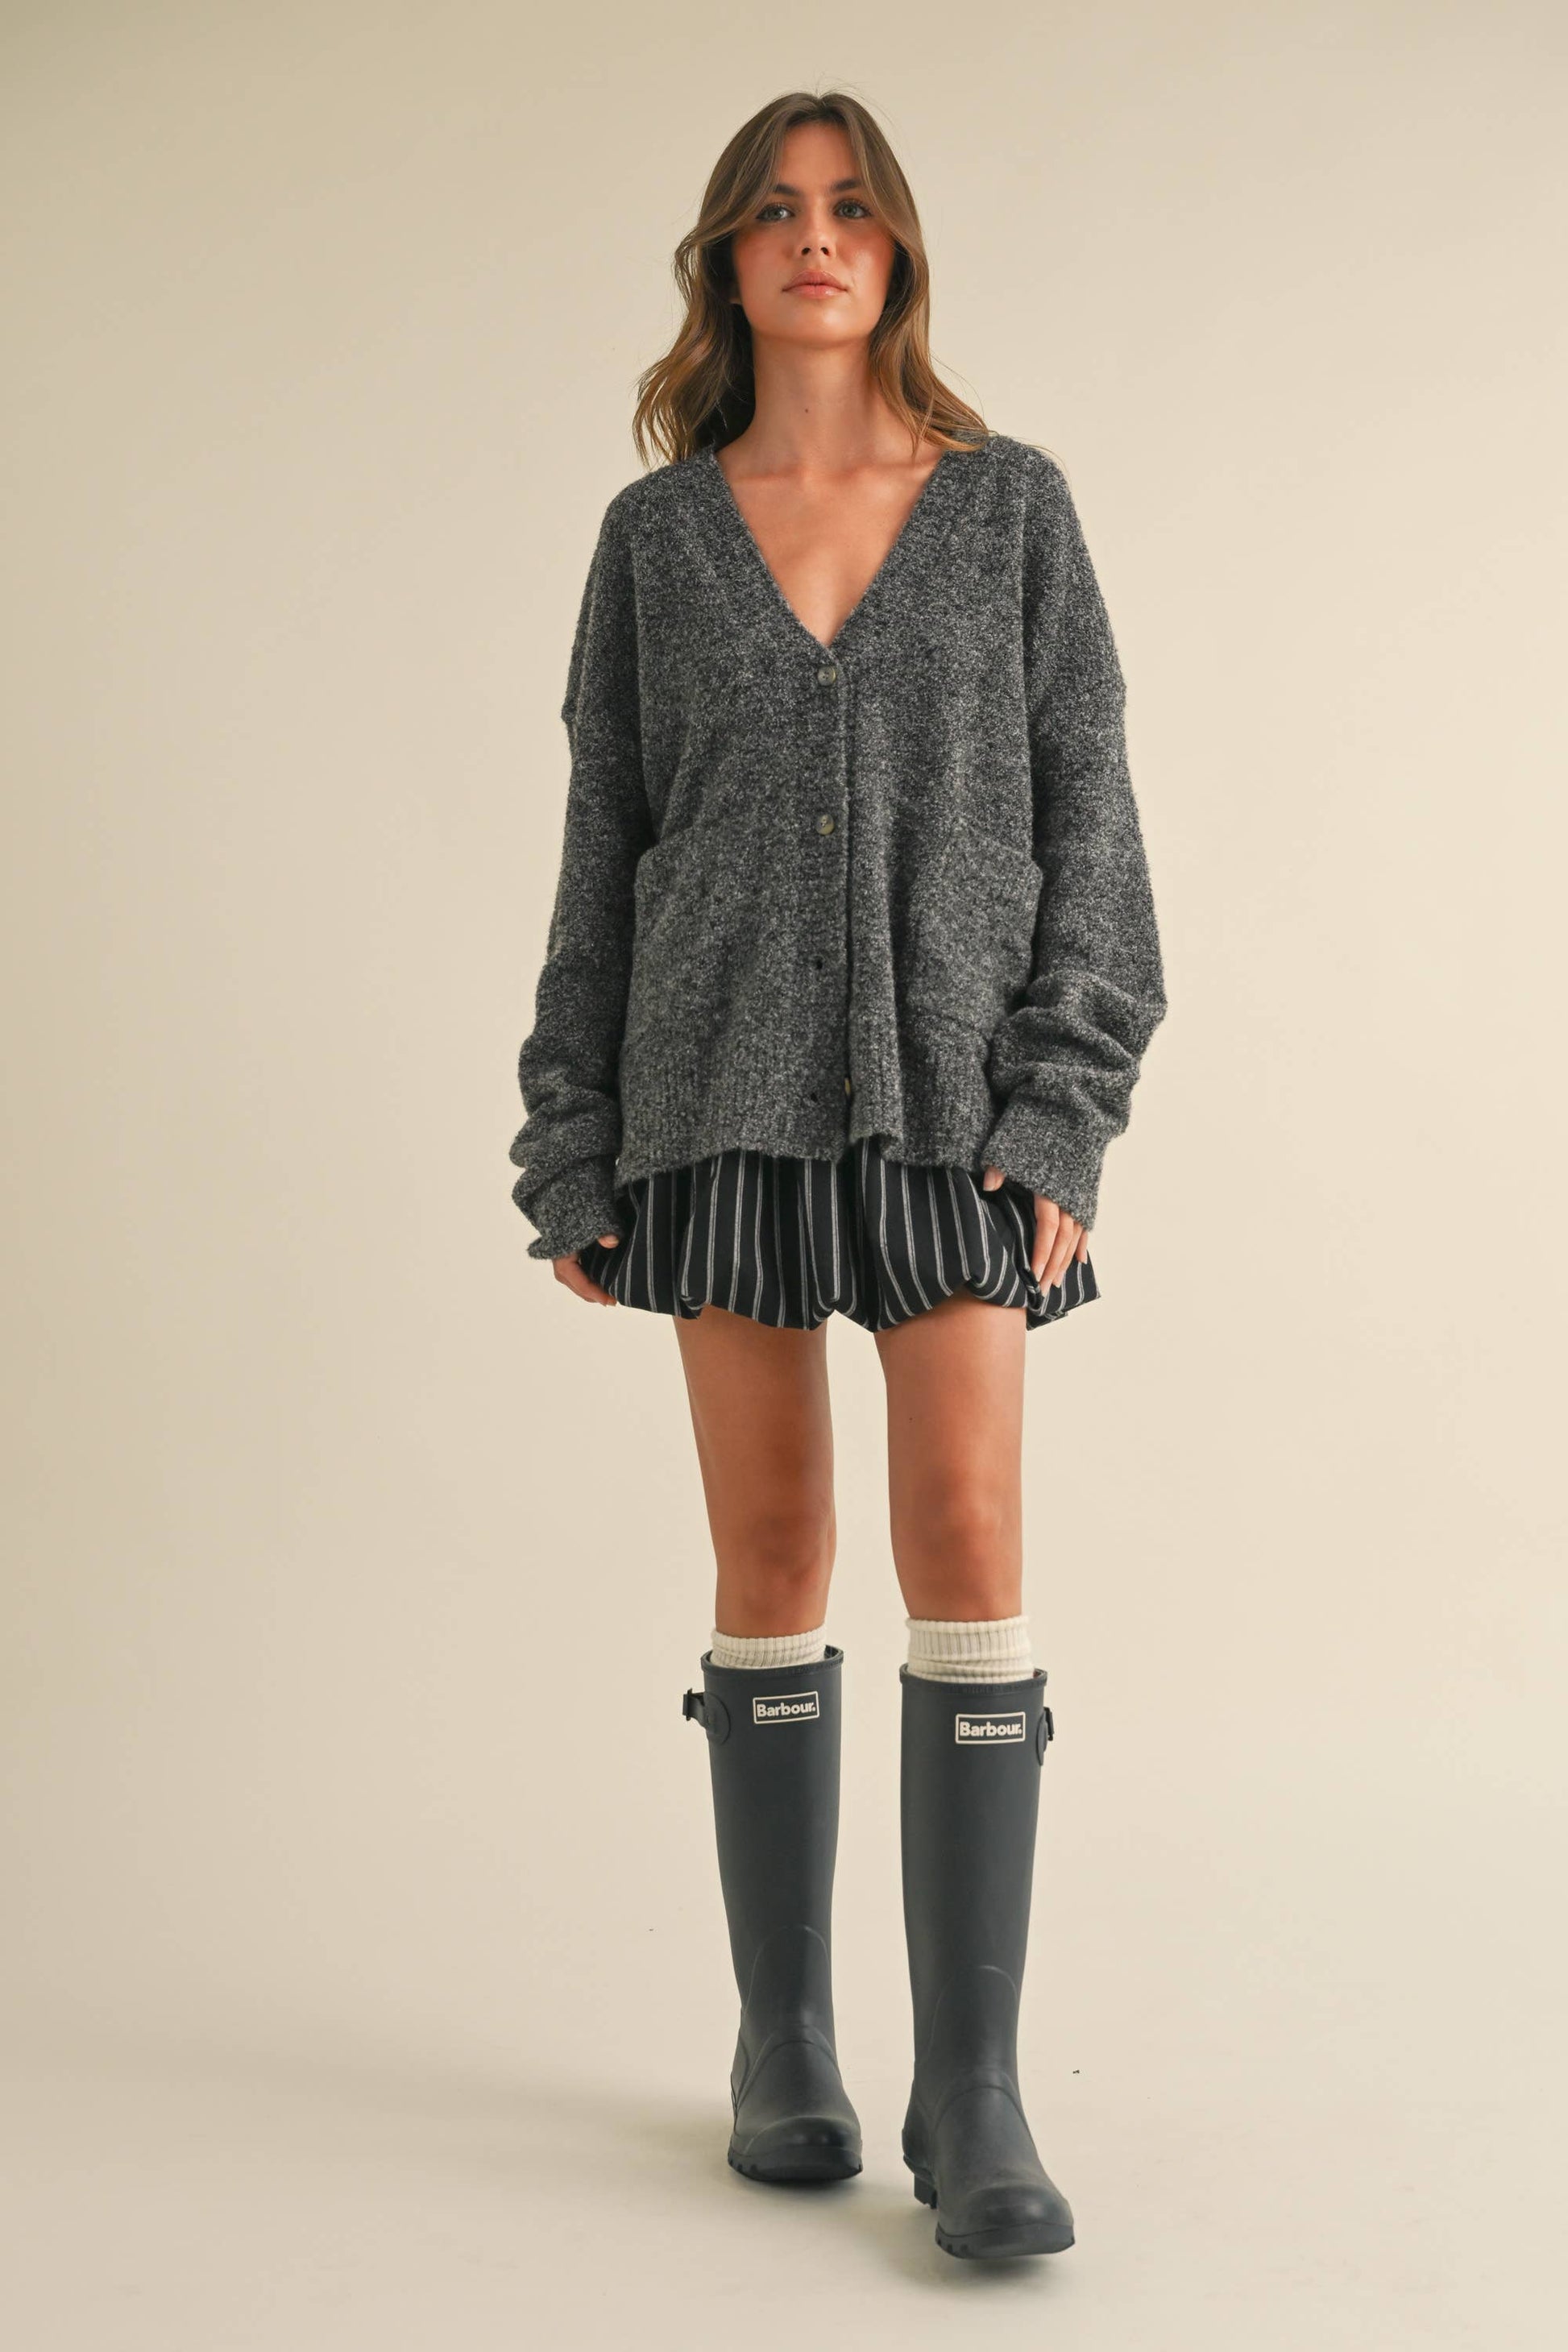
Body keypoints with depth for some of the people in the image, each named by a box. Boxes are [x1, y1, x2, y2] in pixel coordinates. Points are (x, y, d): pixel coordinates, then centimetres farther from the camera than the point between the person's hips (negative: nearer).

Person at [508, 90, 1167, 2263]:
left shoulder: (1012, 505, 6)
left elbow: (1088, 814, 2)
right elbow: (604, 846, 9)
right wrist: (574, 1154, 4)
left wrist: (1062, 1110, -8)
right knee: (770, 1560, 5)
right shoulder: (656, 534, 9)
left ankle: (971, 2087, -2)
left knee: (968, 1543, -9)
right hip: (725, 1092, 1)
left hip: (950, 1089, -1)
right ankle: (784, 2040, 18)